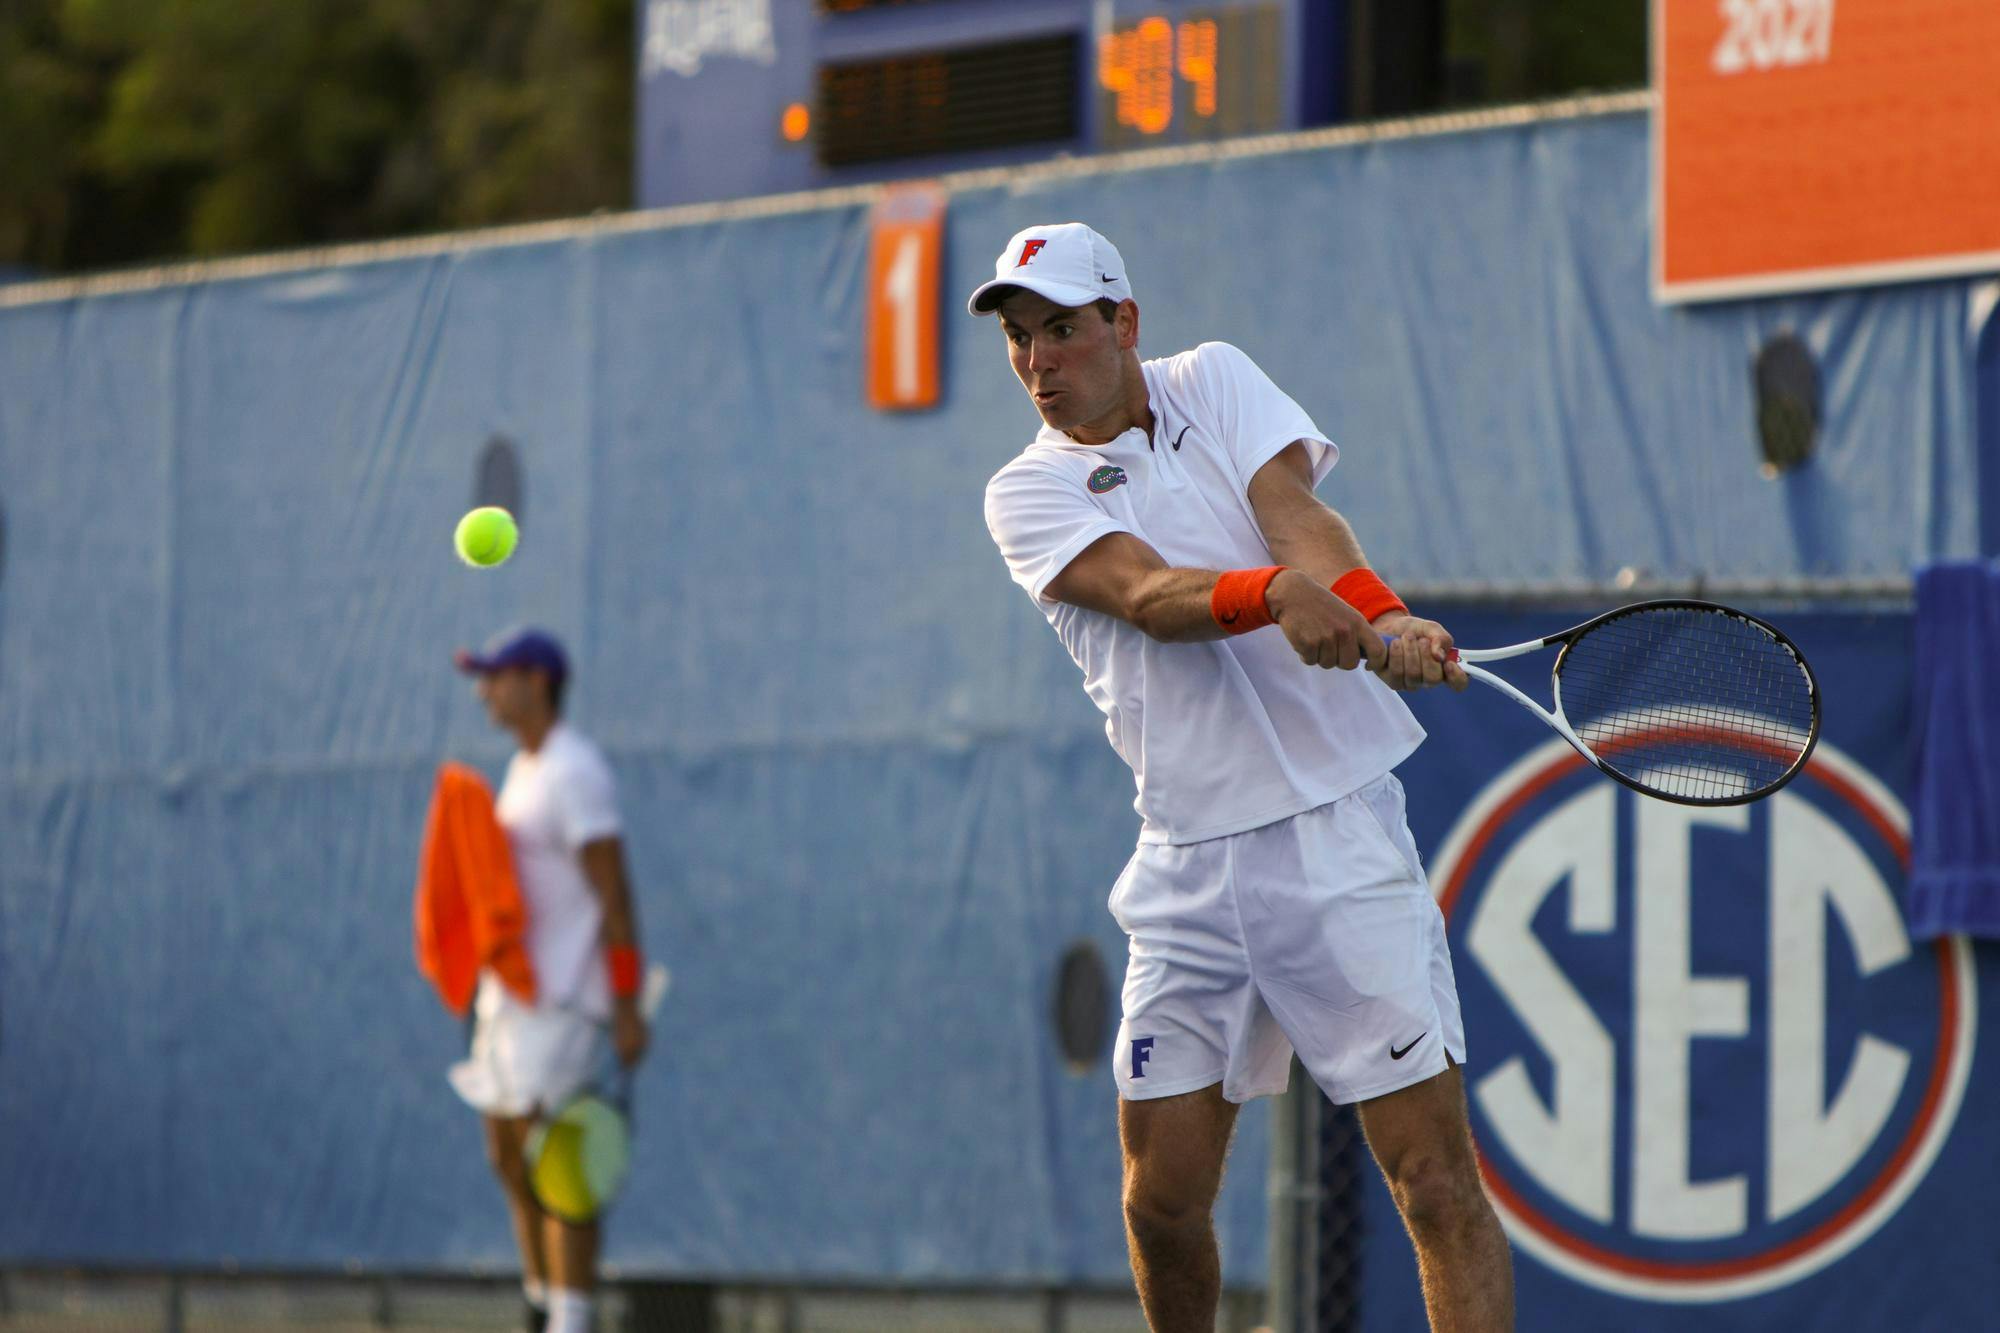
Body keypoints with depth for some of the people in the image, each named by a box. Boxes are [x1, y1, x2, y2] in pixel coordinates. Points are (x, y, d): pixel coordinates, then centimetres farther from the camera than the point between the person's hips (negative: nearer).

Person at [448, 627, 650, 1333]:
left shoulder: (575, 773, -15)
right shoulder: (524, 769, 15)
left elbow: (615, 895, -18)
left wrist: (628, 1009, -21)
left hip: (565, 999, -10)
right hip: (514, 997, 10)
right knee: (509, 1159, 13)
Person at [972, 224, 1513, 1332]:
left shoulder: (1215, 382, 8)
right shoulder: (1026, 492, 5)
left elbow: (1296, 513, -10)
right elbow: (1146, 591, -15)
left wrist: (1383, 621, -31)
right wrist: (1277, 594, -36)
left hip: (1339, 835, -2)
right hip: (1188, 859, 2)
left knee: (1436, 1183, -11)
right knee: (1162, 1202, 2)